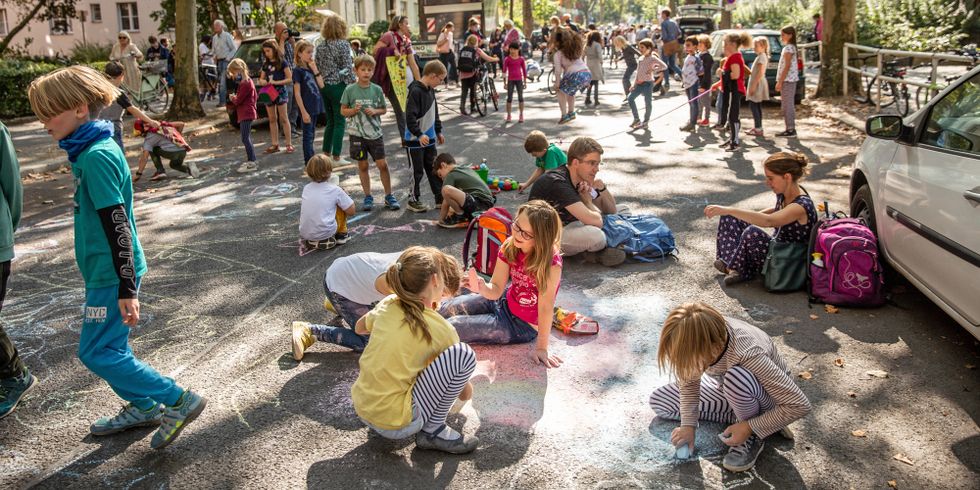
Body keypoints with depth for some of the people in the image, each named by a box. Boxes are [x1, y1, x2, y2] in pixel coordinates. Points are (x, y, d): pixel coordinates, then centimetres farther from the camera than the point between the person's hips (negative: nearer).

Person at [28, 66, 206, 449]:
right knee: (110, 347, 18)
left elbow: (117, 225, -24)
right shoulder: (91, 150, 9)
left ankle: (179, 401, 2)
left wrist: (126, 288, -23)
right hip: (105, 272, 9)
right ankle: (142, 407, 33)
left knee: (97, 353, -2)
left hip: (111, 274, -9)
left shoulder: (97, 156, -21)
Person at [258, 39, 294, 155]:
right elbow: (261, 79, 19)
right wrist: (262, 81, -5)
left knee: (283, 119, -4)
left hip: (280, 92, -6)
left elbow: (290, 79, -9)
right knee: (272, 120, 8)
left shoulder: (282, 63, -5)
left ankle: (289, 144, -2)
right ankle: (275, 144, 13)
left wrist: (276, 82, -18)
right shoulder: (265, 65, 11)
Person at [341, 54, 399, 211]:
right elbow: (343, 111, 2)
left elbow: (384, 109, 8)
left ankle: (389, 196, 14)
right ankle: (368, 197, 19)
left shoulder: (377, 90, -2)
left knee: (382, 164, 0)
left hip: (375, 133, 1)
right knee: (363, 166, 8)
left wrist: (375, 111, -12)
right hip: (357, 134, 0)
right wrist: (354, 110, -17)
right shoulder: (350, 90, -5)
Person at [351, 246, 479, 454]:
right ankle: (432, 430, -1)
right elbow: (465, 394, 2)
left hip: (361, 408, 7)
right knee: (465, 354, -12)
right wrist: (466, 388, 25)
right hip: (394, 425, -7)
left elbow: (360, 328, 27)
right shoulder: (441, 329, -12)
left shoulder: (387, 305, 1)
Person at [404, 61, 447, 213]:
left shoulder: (431, 90, 8)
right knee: (417, 171, 2)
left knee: (433, 168, 13)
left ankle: (440, 197, 22)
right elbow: (410, 116, -25)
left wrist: (438, 131, 23)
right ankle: (414, 200, 15)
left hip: (429, 138, 8)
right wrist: (419, 135, -29)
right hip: (415, 139, -8)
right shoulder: (415, 91, -20)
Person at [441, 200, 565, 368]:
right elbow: (496, 290, -13)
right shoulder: (509, 247, -14)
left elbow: (546, 306, -27)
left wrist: (541, 348, -22)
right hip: (505, 301, 5)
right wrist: (482, 288, -35)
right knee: (449, 308, 0)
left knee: (452, 327, -9)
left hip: (523, 325, -5)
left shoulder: (551, 262, -31)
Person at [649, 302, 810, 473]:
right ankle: (743, 416, -1)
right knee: (659, 400, -4)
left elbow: (800, 405, -33)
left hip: (764, 398, -6)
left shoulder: (749, 356, -40)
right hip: (731, 390, 6)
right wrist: (688, 425, -18)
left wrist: (750, 428, -31)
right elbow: (689, 382, -8)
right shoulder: (699, 340, -26)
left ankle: (753, 435, -11)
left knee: (736, 377, -40)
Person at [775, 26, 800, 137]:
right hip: (790, 80, 10)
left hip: (787, 79, -10)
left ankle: (790, 129, -6)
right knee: (789, 105, 12)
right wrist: (780, 81, 20)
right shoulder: (790, 47, 17)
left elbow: (787, 66, -18)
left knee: (787, 105, -7)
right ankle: (791, 128, 17)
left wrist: (780, 82, -19)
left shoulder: (788, 48, -13)